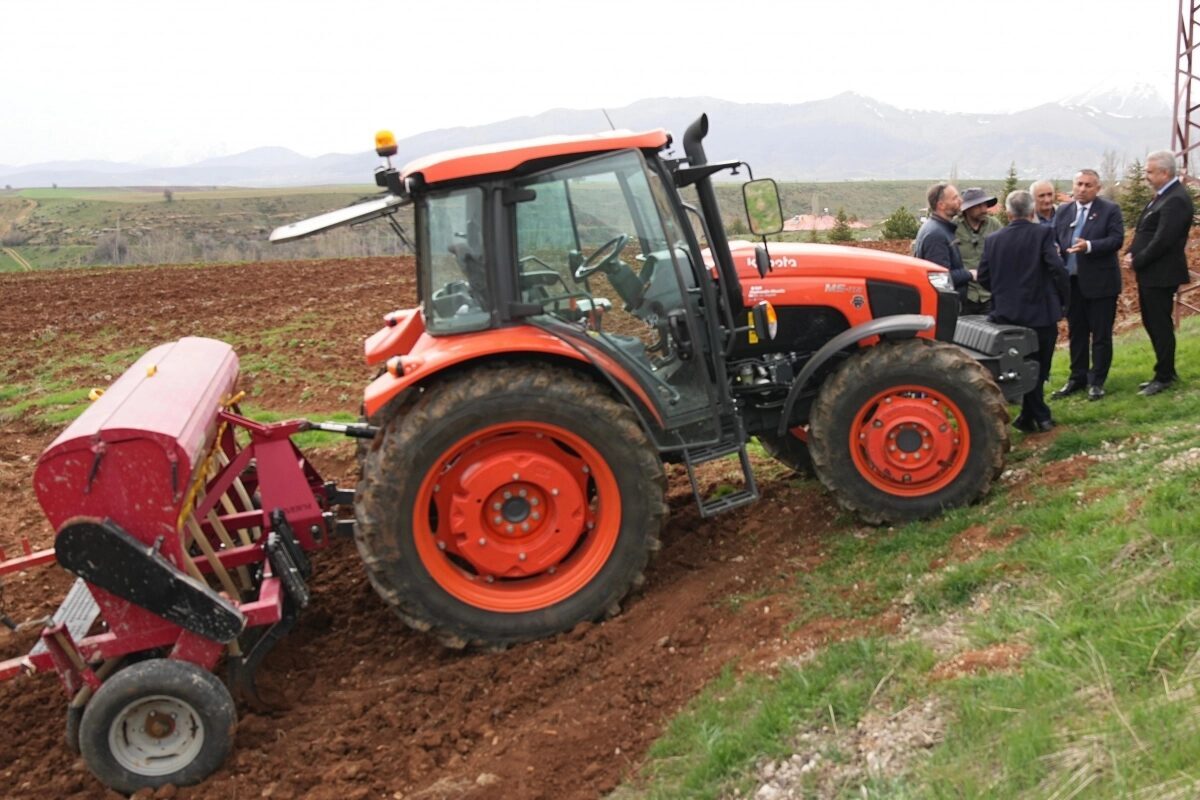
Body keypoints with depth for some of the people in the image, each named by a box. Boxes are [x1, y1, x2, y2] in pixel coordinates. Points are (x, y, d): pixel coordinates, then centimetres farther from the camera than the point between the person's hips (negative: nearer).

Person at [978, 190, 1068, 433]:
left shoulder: (993, 239, 1)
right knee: (1037, 367, 9)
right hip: (1041, 312, -3)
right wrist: (1061, 299, -2)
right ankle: (1037, 416, 15)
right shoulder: (1043, 233, -9)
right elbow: (1057, 268, -17)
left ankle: (1032, 417, 18)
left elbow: (983, 276, 3)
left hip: (1006, 313, 3)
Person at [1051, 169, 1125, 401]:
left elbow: (1117, 239, -12)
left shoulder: (1110, 209, -3)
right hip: (1071, 281, 4)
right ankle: (1077, 378, 22)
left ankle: (1097, 381, 10)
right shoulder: (1063, 211, 9)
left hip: (1100, 282, -4)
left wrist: (1089, 246, -25)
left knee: (1100, 334, 2)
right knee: (1076, 332, 13)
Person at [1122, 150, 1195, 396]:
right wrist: (1132, 254, 1)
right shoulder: (1163, 195, 13)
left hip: (1160, 275, -10)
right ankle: (1167, 371, 28)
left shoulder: (1176, 200, -19)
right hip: (1149, 273, 10)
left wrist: (1137, 262, -14)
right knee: (1151, 323, 17)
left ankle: (1164, 377, 11)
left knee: (1160, 325, 0)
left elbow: (1162, 241, -23)